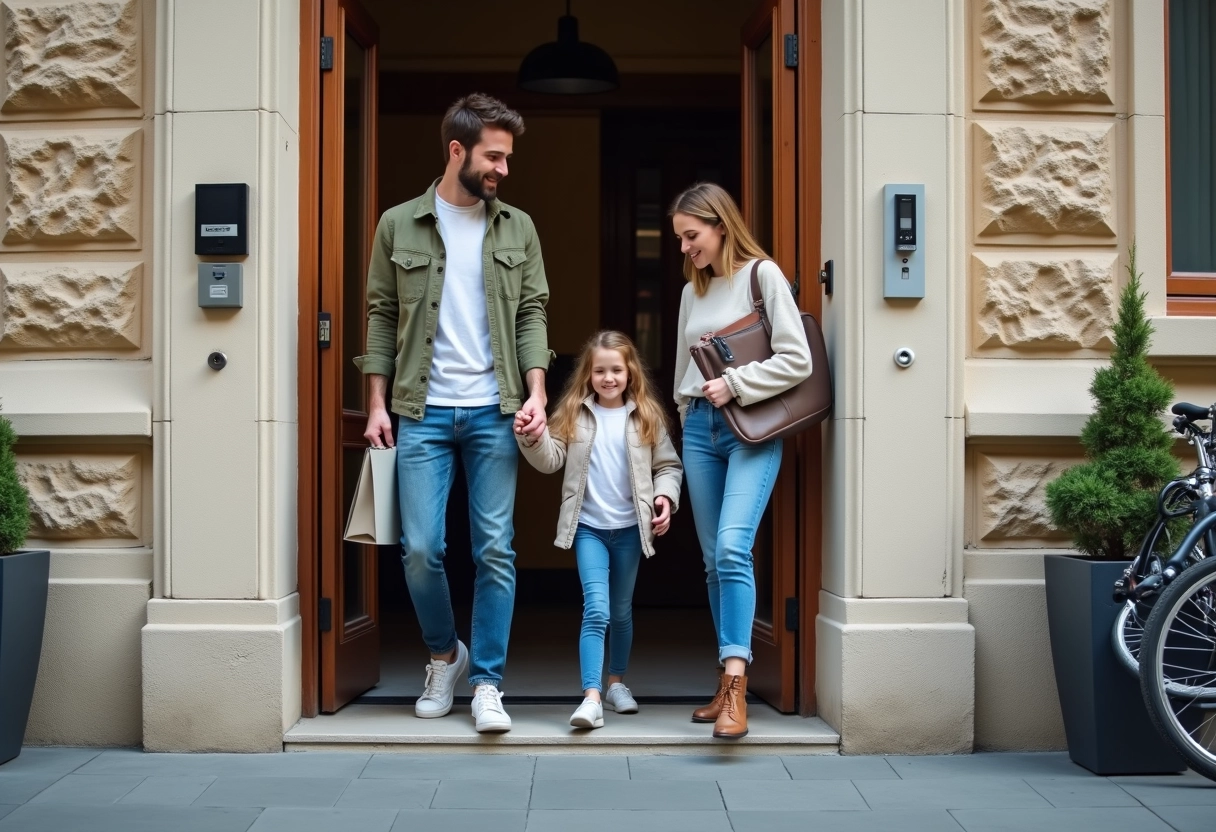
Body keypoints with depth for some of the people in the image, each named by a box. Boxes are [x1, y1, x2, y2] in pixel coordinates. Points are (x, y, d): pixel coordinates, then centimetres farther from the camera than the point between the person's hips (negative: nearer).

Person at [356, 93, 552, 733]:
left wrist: (536, 393, -6)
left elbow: (532, 315, 6)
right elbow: (381, 317, 5)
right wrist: (377, 404, -1)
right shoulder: (399, 225, 3)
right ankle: (445, 654, 24)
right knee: (420, 549, -2)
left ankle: (486, 683, 12)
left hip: (494, 412, 1)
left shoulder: (517, 228, 8)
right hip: (423, 412, -1)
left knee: (495, 550, 1)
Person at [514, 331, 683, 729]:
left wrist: (665, 497, -12)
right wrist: (532, 438, -24)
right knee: (596, 610, -14)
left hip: (629, 528, 2)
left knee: (622, 611, 16)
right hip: (588, 527, -2)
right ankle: (591, 698, -17)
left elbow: (668, 465, 4)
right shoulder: (574, 413, -1)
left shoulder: (647, 416, 0)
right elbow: (551, 460, -6)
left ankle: (617, 682, 34)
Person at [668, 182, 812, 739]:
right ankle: (729, 683, 14)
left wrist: (735, 385, -13)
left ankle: (735, 687, -22)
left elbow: (797, 360, -9)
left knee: (733, 548, -21)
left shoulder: (763, 275, -3)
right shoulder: (692, 292, 16)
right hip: (700, 428, 6)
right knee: (713, 559, 6)